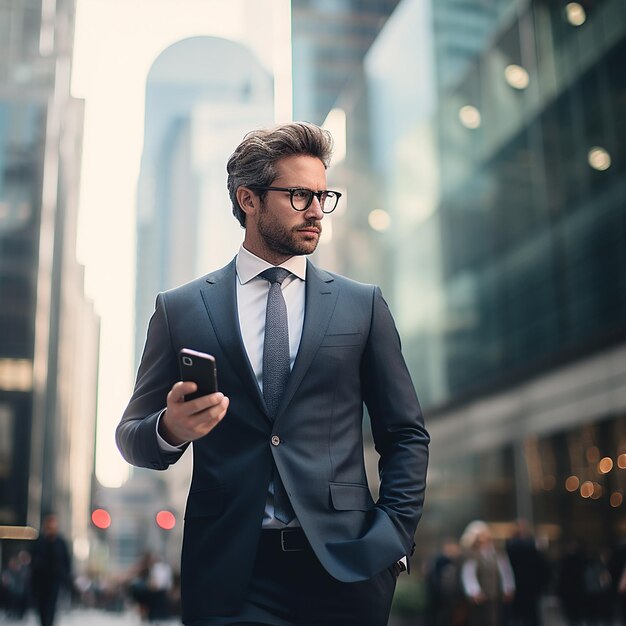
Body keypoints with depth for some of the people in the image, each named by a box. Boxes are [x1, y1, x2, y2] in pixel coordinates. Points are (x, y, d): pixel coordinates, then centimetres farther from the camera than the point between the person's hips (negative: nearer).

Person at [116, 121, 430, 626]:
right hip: (228, 569, -1)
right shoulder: (180, 309, 4)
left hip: (345, 565, 1)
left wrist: (392, 537, -4)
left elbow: (406, 434, 8)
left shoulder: (363, 305, 6)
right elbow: (132, 437, 7)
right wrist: (170, 429, -15)